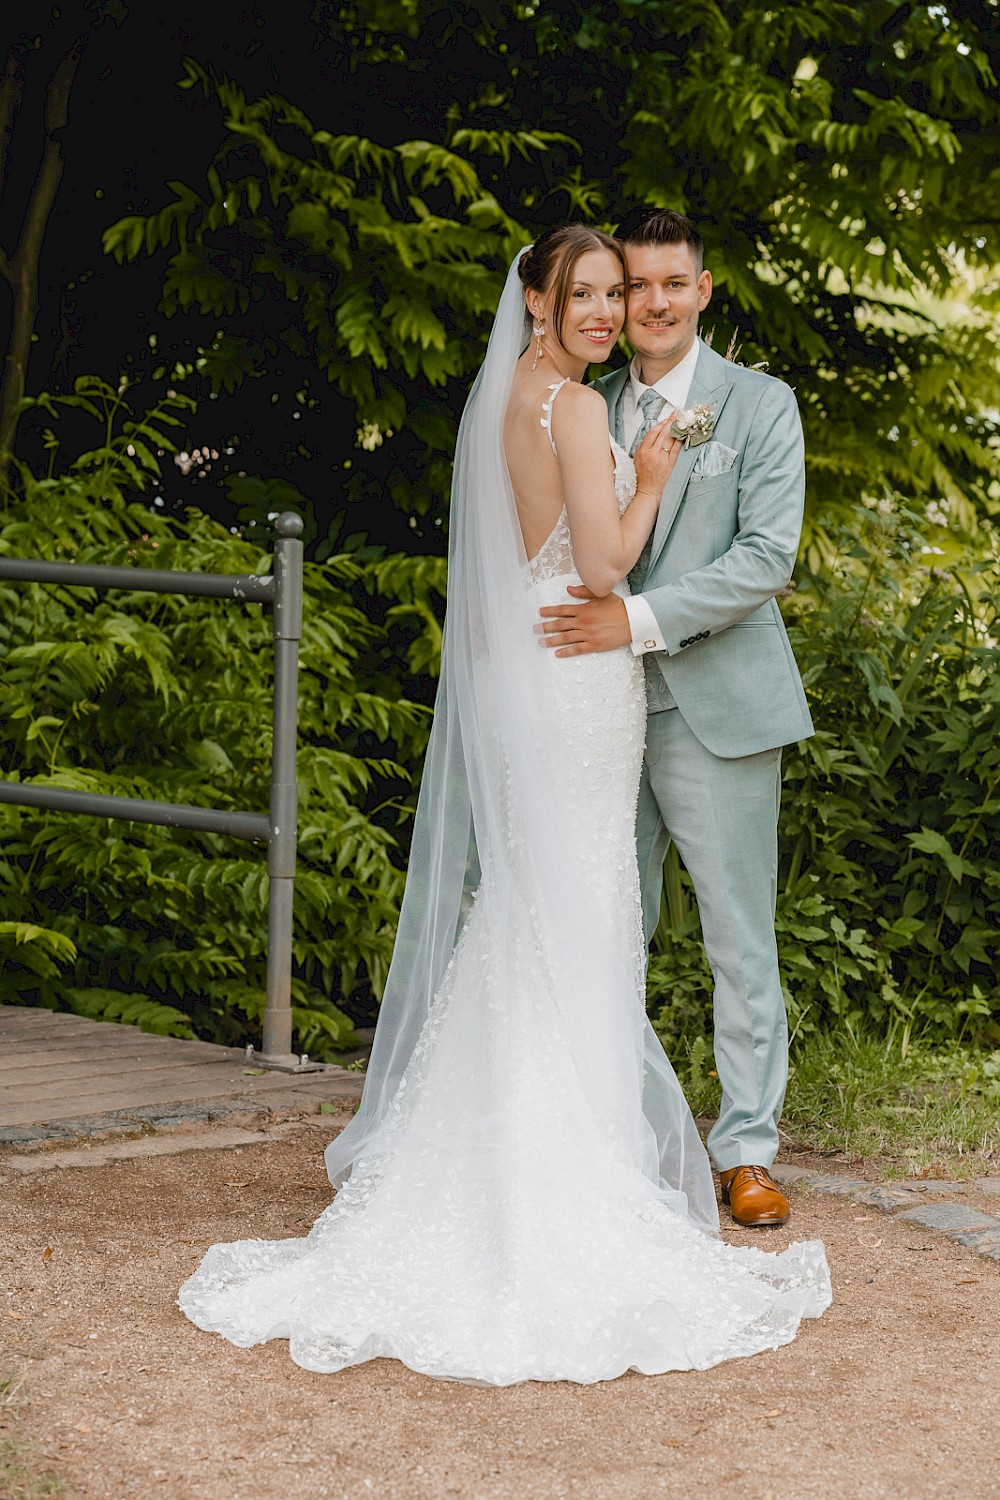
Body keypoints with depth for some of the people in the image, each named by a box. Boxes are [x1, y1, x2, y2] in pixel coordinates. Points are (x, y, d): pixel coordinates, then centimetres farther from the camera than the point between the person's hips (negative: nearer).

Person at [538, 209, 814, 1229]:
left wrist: (639, 619, -19)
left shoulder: (760, 406, 0)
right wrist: (581, 620, -2)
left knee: (739, 939, 1)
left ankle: (746, 1151, 9)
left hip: (716, 710, -4)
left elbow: (767, 556, -11)